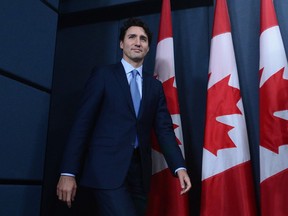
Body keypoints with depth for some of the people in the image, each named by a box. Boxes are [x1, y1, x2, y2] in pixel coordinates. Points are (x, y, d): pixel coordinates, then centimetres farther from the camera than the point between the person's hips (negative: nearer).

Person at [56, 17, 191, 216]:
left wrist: (179, 167, -5)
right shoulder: (103, 75, 4)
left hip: (139, 171, 5)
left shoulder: (155, 86, 15)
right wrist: (68, 172, -8)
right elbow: (83, 123, -2)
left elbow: (164, 129, 9)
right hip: (107, 168, -4)